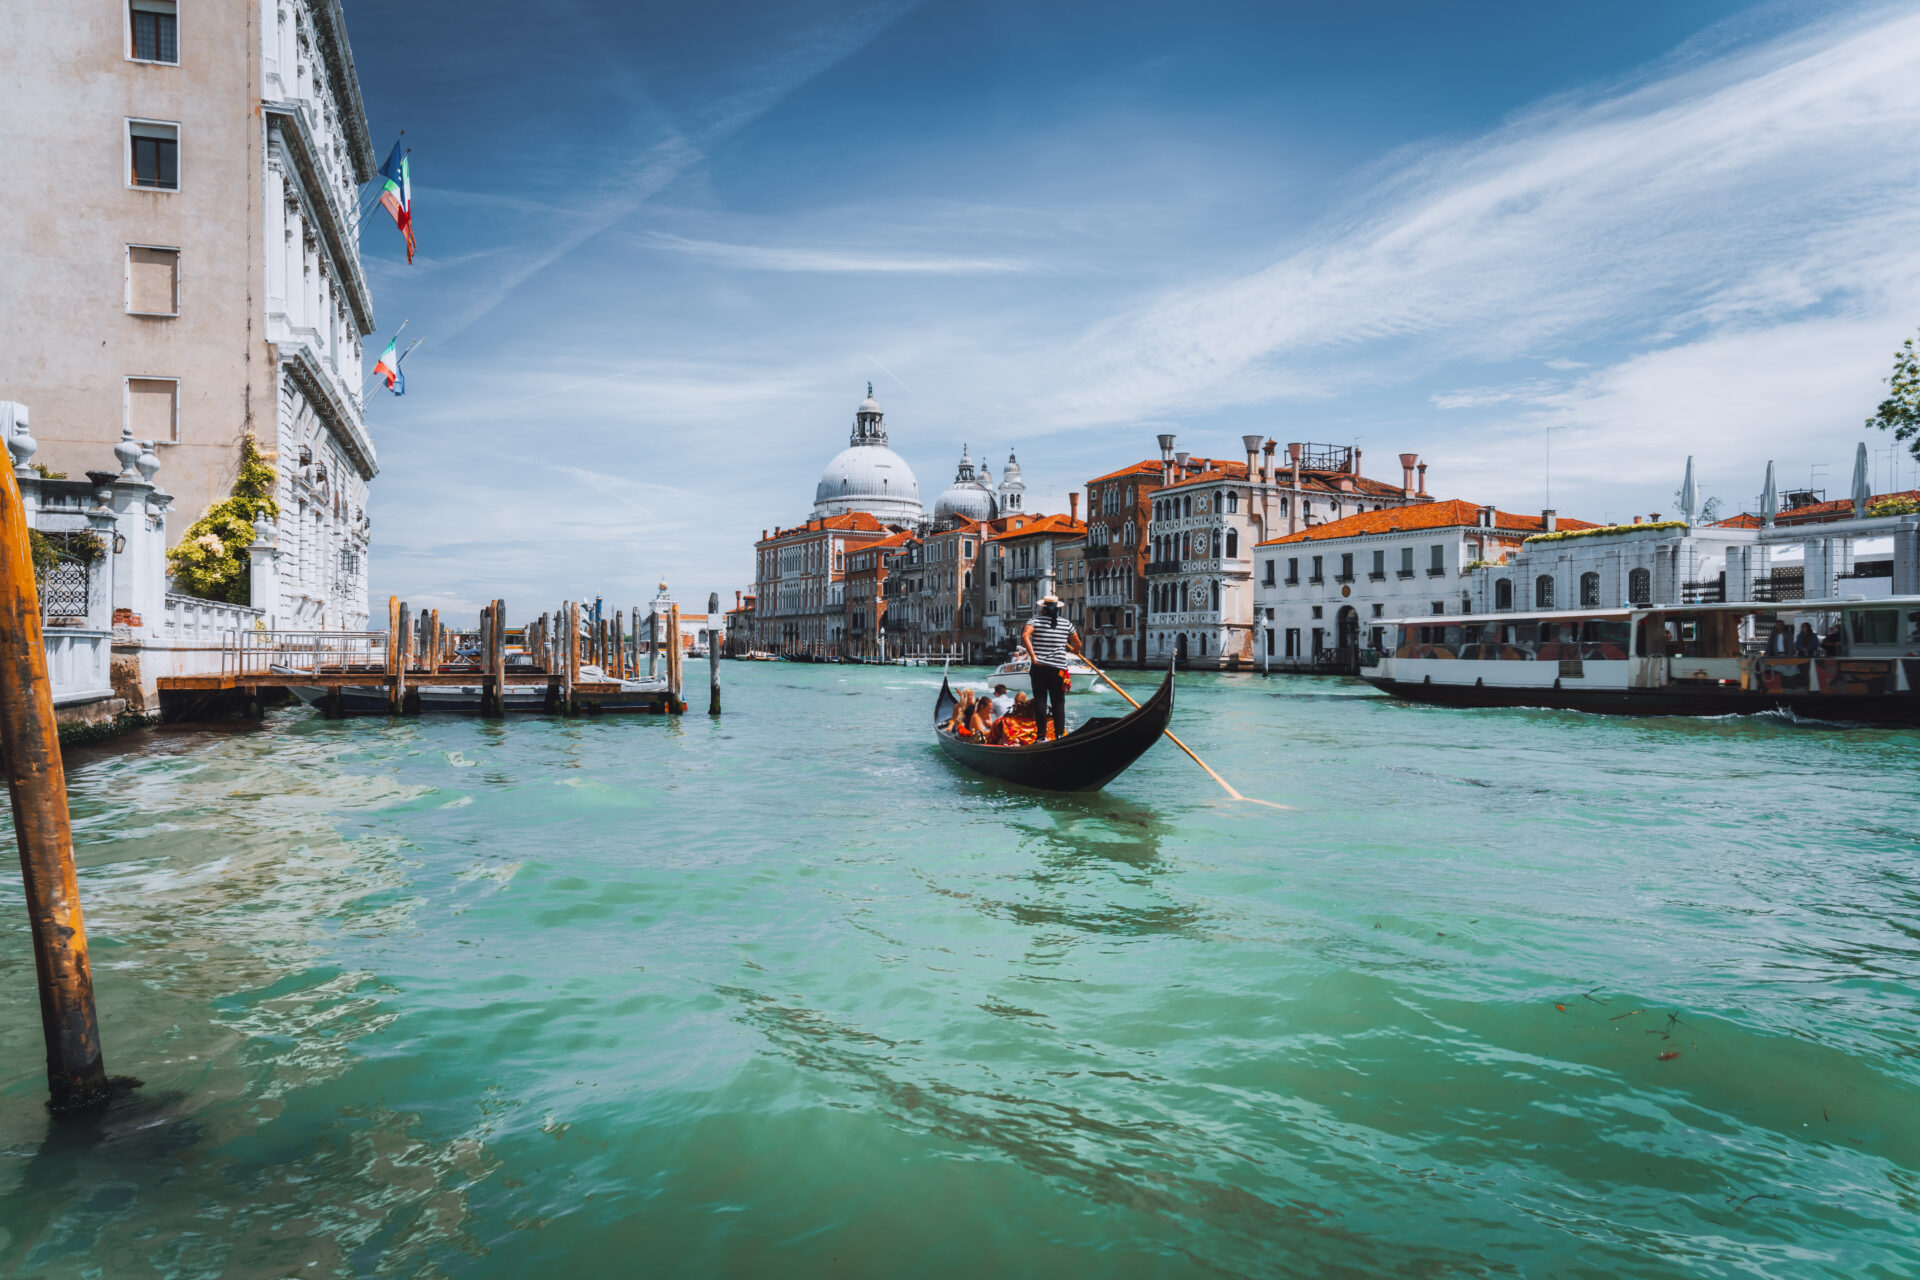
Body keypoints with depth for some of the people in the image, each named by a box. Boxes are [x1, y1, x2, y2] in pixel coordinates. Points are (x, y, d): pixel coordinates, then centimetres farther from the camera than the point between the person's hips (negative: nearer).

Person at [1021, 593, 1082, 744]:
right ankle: (1060, 735, 5)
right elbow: (1077, 644, 14)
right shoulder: (1066, 623, 7)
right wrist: (1073, 651, 36)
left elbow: (1025, 635, -19)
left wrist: (1033, 656, -16)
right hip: (1059, 668, 1)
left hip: (1039, 668, -1)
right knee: (1058, 702, 8)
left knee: (1040, 701, 3)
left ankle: (1041, 736, 2)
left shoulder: (1035, 620, 0)